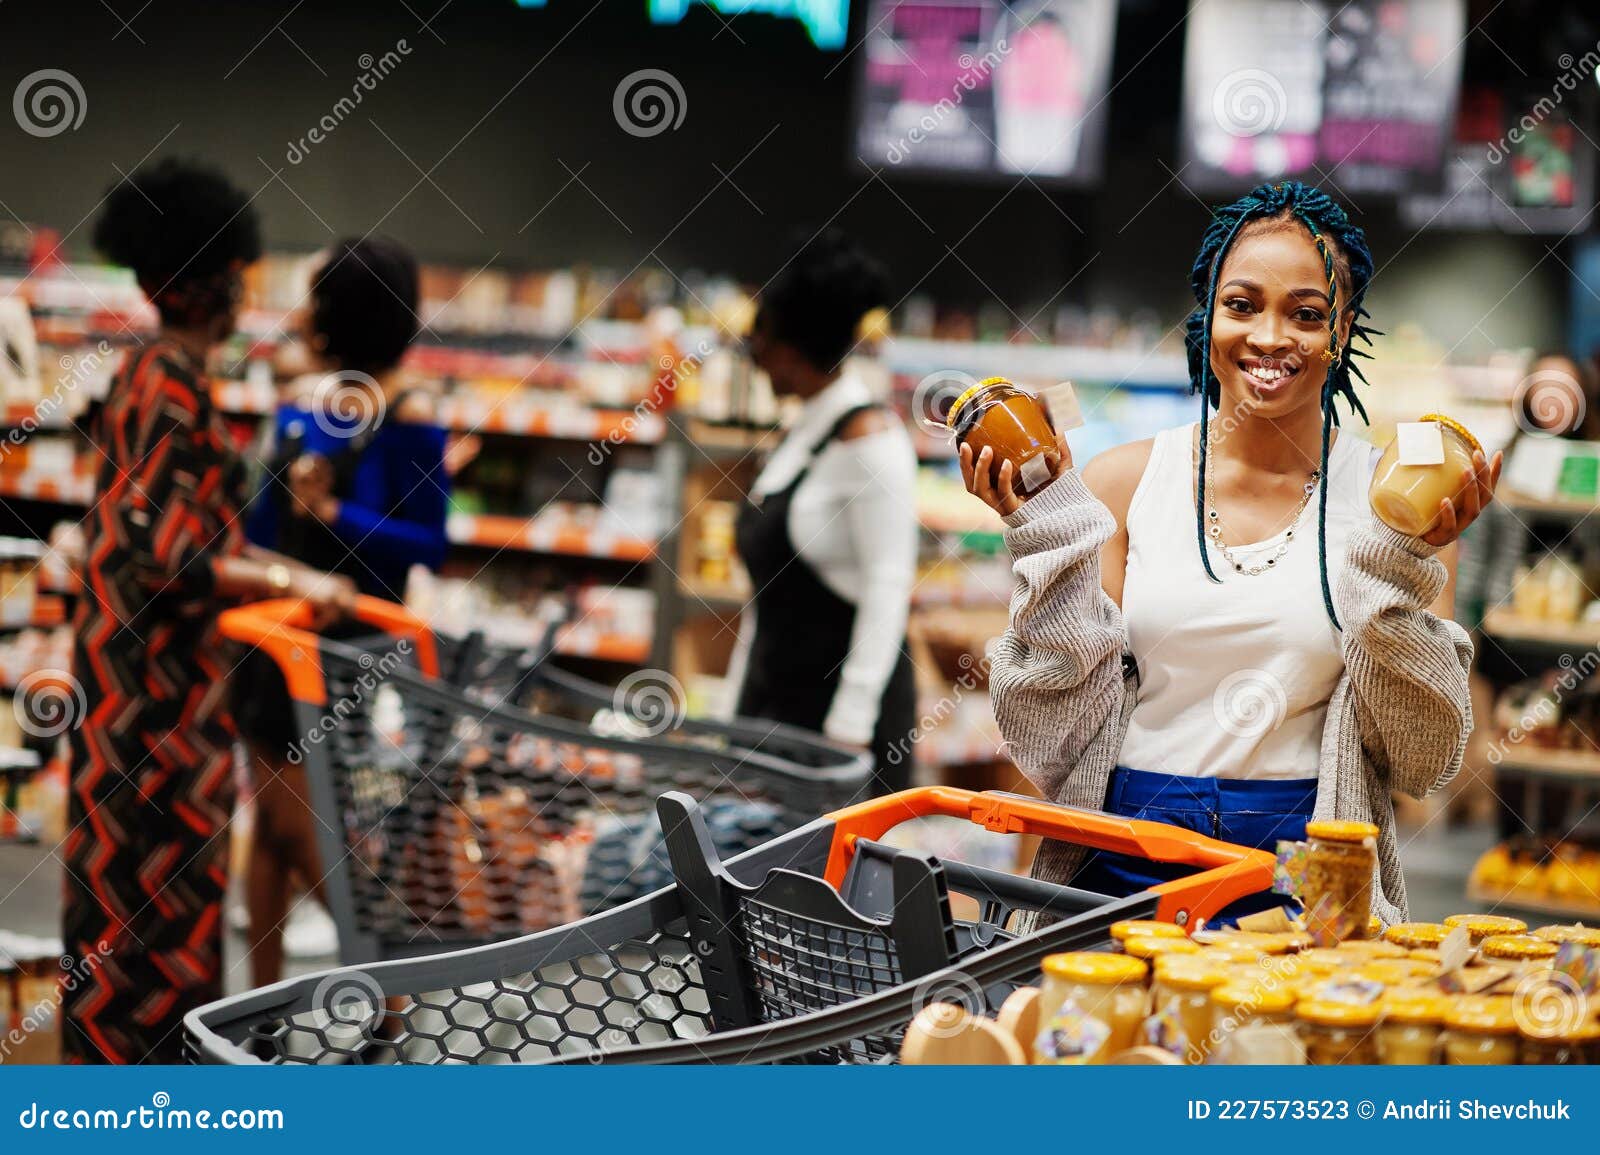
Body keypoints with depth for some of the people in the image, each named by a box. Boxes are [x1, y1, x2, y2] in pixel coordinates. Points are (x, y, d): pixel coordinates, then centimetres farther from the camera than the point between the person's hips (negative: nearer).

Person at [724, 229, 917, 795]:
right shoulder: (799, 435, 16)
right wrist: (737, 698, 19)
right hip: (772, 695, 8)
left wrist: (850, 725, -20)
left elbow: (888, 589, -16)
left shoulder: (868, 436, -11)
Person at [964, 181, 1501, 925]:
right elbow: (1057, 736, 2)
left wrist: (1403, 561, -9)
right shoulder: (1123, 483, 5)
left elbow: (1423, 762, 0)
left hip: (1308, 878, 1)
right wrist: (1053, 532, -5)